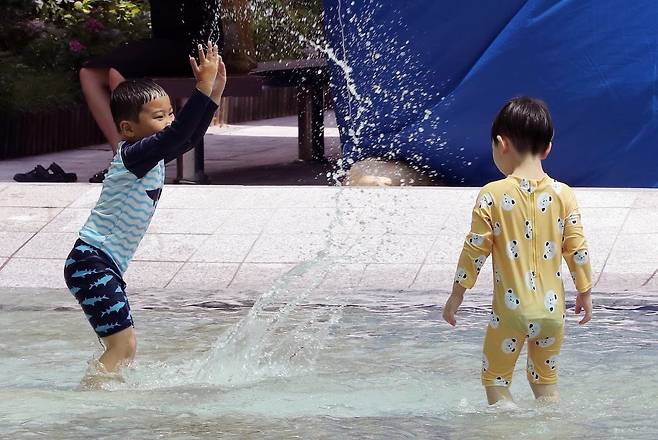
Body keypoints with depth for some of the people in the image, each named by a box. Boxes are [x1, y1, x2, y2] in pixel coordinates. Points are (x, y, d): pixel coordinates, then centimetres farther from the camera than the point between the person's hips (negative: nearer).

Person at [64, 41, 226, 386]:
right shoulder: (133, 155, -17)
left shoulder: (153, 157, 11)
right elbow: (177, 134, -30)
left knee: (121, 346, 15)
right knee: (123, 346, -16)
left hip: (105, 266, 10)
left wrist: (215, 92, 9)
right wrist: (203, 86, -32)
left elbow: (190, 137, 18)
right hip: (91, 263, -10)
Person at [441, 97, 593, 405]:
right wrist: (585, 293, 17)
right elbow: (577, 249, 3)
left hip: (510, 308, -3)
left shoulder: (493, 195, -9)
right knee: (546, 381, 17)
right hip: (551, 309, 3)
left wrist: (457, 293, 5)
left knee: (495, 380, 11)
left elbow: (475, 249, -6)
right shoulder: (563, 194, -1)